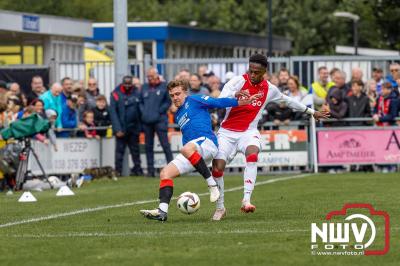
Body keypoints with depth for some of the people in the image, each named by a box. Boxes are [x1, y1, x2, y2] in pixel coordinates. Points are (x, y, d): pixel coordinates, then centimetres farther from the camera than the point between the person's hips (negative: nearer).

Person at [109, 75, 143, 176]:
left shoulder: (137, 93, 5)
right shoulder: (116, 94, -3)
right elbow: (113, 113, -6)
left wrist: (140, 126, -2)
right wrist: (117, 129, -14)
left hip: (134, 127, 3)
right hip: (121, 129, -3)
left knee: (135, 150, 9)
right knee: (120, 150, -4)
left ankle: (137, 169, 14)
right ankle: (118, 171, -2)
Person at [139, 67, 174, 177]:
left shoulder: (164, 87, 0)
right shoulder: (144, 87, 13)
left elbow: (168, 102, -1)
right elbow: (140, 102, 19)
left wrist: (159, 111, -9)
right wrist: (143, 111, 2)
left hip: (160, 120, -5)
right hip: (147, 121, 5)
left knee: (165, 144, -9)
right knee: (148, 146, 7)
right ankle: (150, 170, 11)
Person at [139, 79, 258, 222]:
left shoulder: (193, 100, 6)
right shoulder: (178, 115, 29)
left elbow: (218, 102, -2)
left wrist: (242, 101, -12)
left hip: (207, 141, -8)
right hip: (191, 152, 8)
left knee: (186, 149, -41)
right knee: (165, 173, -7)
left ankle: (212, 185, -33)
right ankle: (162, 211, -20)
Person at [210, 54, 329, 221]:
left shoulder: (269, 89, 3)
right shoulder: (238, 82, -10)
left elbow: (288, 101, 22)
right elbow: (221, 101, -26)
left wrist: (311, 112, 29)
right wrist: (235, 95, -48)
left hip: (248, 132, 1)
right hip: (227, 132, -1)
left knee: (252, 154, -32)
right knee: (217, 168, -12)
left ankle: (246, 200, -38)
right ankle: (220, 208, 11)